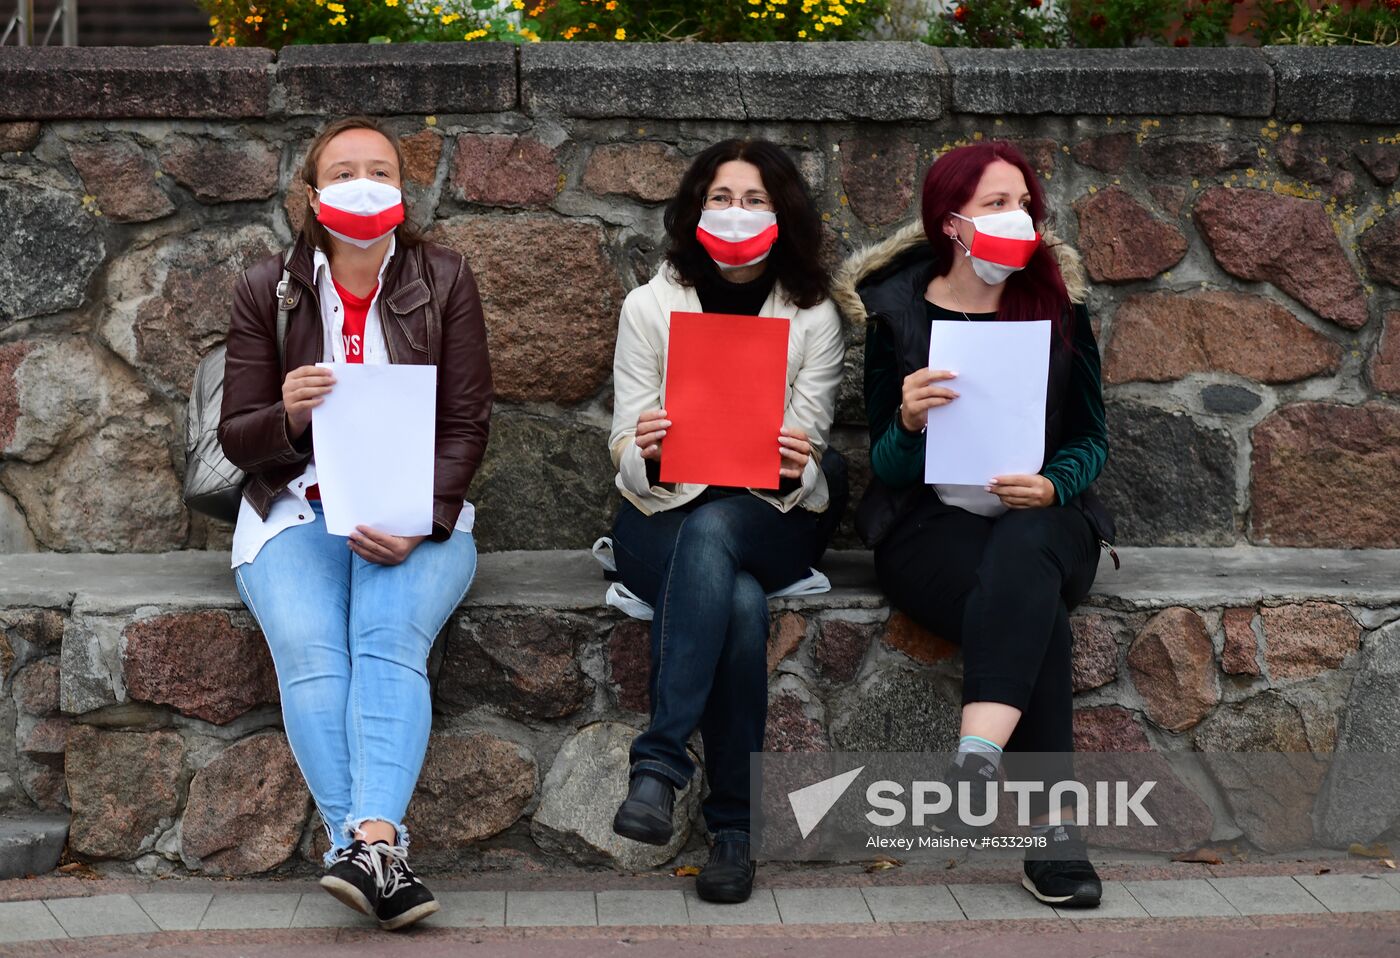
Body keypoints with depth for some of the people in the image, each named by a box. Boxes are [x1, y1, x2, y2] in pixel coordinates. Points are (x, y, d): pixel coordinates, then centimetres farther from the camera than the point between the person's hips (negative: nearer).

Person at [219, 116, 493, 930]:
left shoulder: (445, 282, 6)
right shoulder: (267, 291, 7)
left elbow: (467, 427, 1)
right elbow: (237, 439, 7)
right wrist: (287, 414, -18)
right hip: (298, 512, 1)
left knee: (390, 635, -31)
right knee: (309, 650, -29)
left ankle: (367, 841, -44)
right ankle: (378, 851, -37)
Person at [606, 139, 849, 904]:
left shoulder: (813, 317, 3)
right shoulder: (650, 305, 3)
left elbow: (807, 473, -1)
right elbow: (628, 459, -2)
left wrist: (795, 470, -26)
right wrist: (644, 454, -27)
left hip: (769, 520, 0)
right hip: (663, 515, 0)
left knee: (712, 529, -38)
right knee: (741, 604, -34)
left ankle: (659, 764, -42)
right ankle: (732, 826, -31)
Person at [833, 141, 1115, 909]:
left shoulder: (1057, 304, 7)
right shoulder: (896, 313, 1)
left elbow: (1091, 438, 11)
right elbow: (886, 466, 4)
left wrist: (1053, 485, -13)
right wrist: (909, 425, -21)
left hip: (1046, 520, 1)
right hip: (928, 526, -1)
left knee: (1022, 558, -38)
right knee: (1034, 609, -35)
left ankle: (978, 756, -52)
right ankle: (1051, 829, -37)